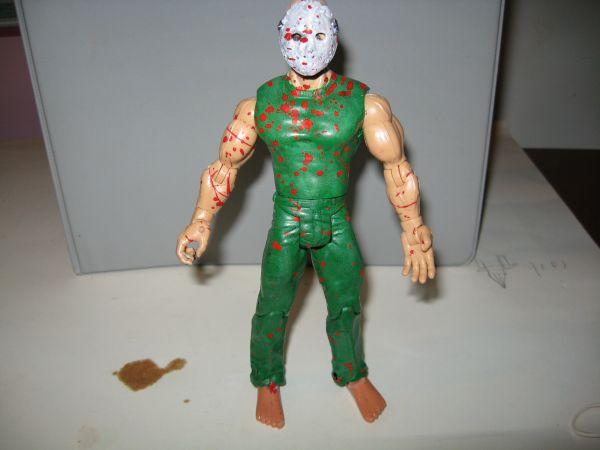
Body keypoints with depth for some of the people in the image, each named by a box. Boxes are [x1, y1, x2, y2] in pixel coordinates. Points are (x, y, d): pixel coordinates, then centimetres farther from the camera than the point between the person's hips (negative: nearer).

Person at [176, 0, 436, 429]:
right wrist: (201, 222, -10)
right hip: (285, 226, 0)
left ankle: (353, 375, 46)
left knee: (346, 308, 17)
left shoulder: (364, 102, -9)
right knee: (272, 311, 13)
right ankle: (268, 382, 41)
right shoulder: (260, 104, -6)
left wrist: (413, 227, -10)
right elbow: (225, 165, -1)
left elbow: (396, 166, -5)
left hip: (337, 226, 0)